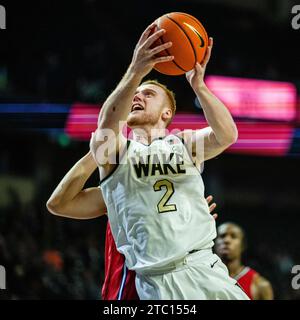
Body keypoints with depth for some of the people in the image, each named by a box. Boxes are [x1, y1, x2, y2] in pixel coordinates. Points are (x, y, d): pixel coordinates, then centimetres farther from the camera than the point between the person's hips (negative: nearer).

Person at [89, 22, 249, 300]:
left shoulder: (184, 143, 13)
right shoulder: (114, 150, 10)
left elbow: (226, 135, -7)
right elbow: (105, 131, -15)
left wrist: (198, 85, -24)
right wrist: (135, 74, -31)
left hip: (205, 269, 2)